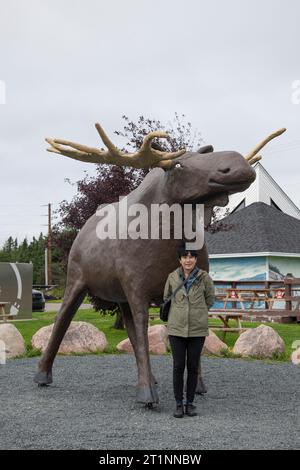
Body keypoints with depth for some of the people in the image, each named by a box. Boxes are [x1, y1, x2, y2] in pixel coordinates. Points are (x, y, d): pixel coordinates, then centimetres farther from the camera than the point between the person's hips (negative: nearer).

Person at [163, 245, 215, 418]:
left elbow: (210, 299, 10)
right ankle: (179, 404, 12)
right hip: (177, 328, 1)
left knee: (193, 367, 6)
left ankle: (190, 403, 18)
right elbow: (167, 297, 15)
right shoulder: (173, 277, -3)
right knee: (178, 366, 1)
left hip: (198, 329, 0)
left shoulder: (204, 277, -7)